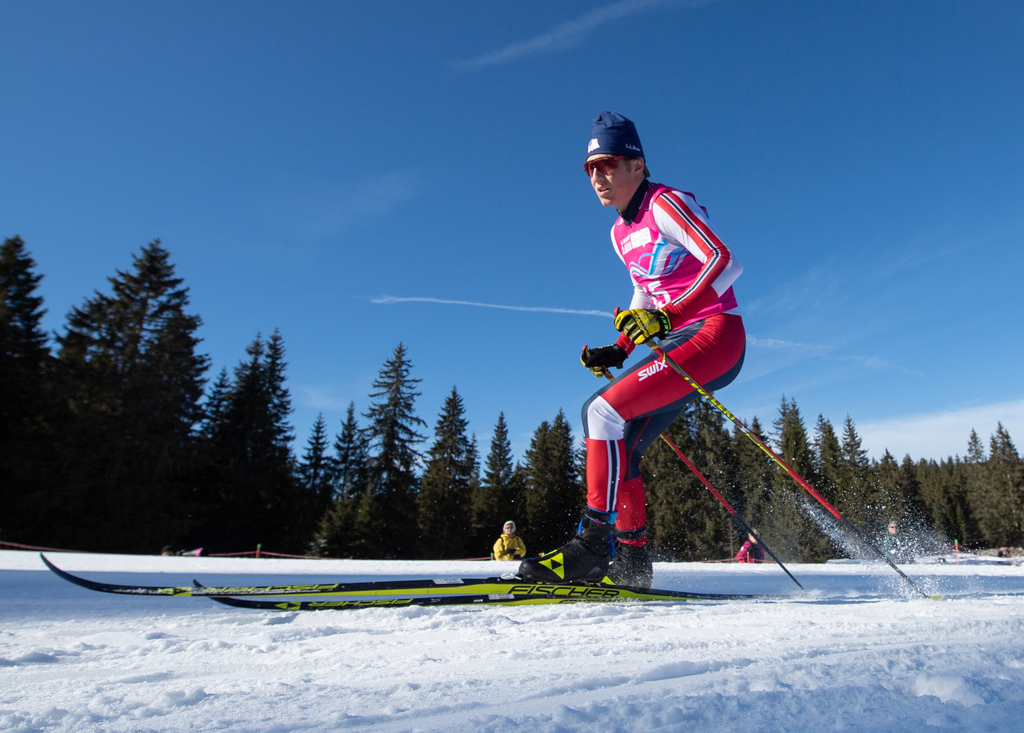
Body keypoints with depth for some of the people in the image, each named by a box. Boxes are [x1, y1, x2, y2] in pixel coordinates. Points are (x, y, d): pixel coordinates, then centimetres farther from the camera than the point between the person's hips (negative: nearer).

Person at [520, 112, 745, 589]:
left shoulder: (665, 203, -9)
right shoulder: (621, 233, 16)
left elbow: (725, 262, -18)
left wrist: (667, 317, -28)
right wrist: (619, 350, 11)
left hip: (715, 334, -9)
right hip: (679, 341, 9)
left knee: (601, 411, -24)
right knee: (617, 449, 1)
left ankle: (592, 543, -17)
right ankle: (631, 561, 10)